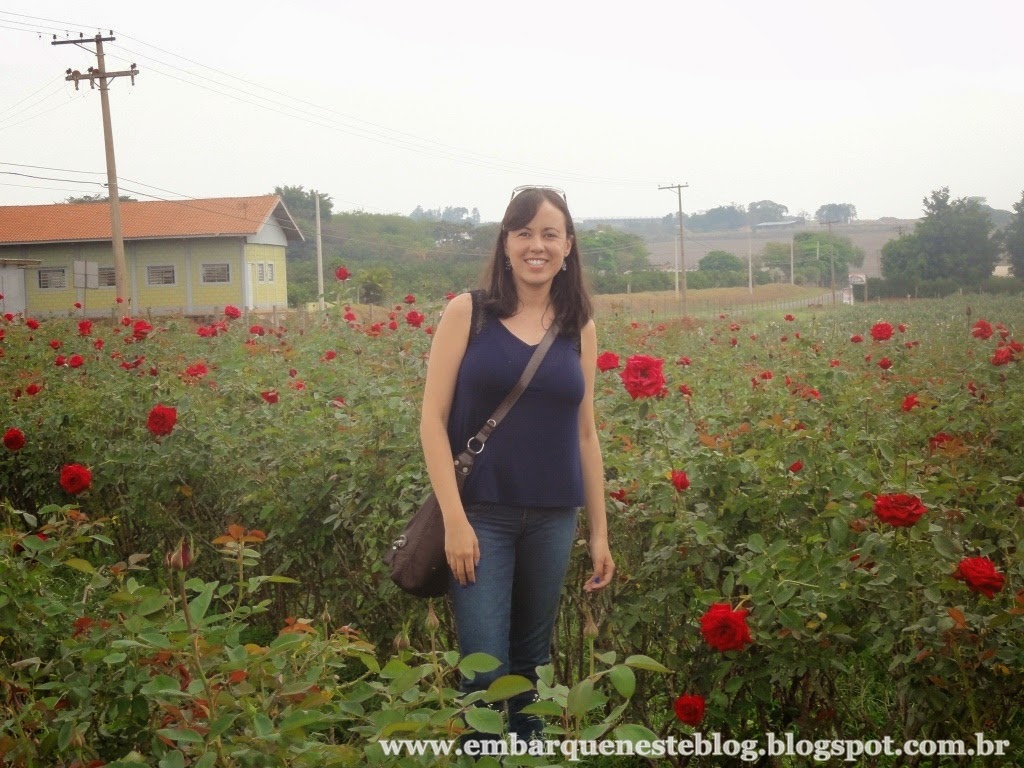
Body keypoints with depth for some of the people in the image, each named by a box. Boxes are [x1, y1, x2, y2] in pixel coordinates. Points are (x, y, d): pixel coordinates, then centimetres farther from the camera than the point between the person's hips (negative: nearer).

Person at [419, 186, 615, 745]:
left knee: (533, 663, 14)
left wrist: (599, 531, 10)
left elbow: (585, 434, 11)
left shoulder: (580, 327, 6)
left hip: (553, 518, 3)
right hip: (481, 514, -3)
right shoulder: (468, 312, -3)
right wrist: (454, 518, -13)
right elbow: (433, 419, -5)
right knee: (485, 672, -3)